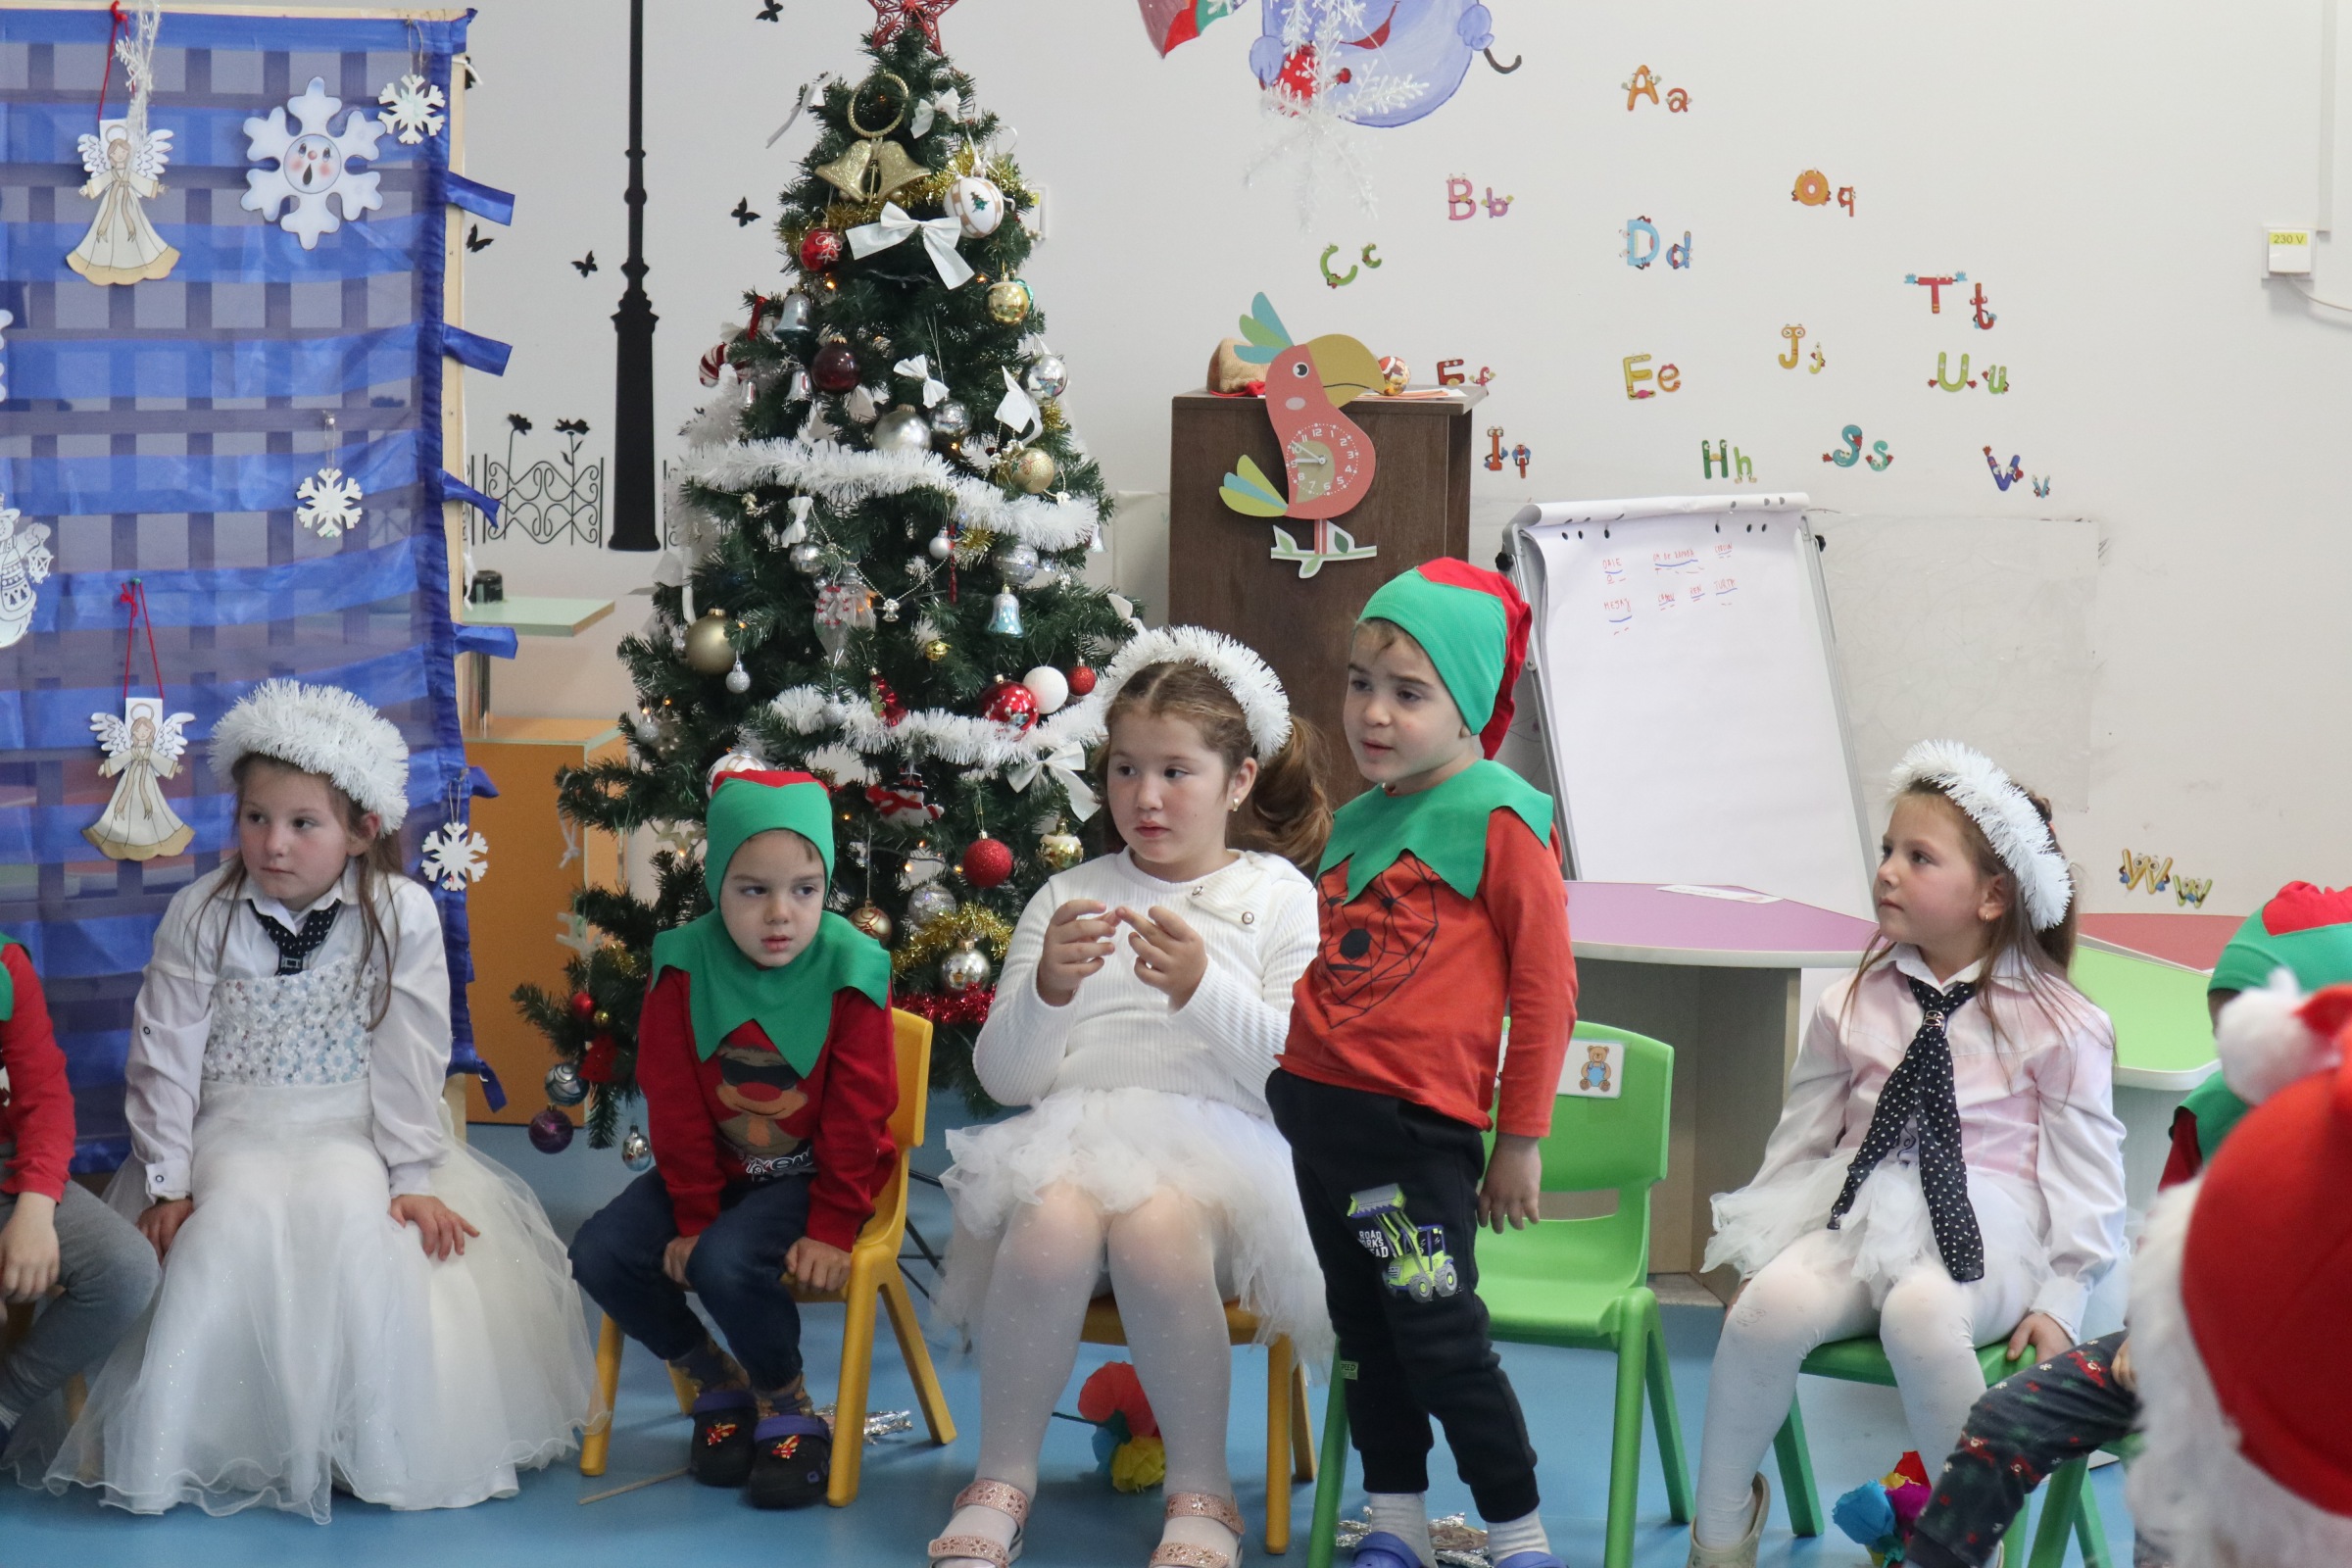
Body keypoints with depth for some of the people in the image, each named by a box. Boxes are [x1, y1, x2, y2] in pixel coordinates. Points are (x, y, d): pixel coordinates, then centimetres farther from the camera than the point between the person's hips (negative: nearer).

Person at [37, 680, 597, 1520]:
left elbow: (409, 1056, -5)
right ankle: (202, 1443, -16)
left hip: (352, 1135, 0)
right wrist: (166, 1183, -4)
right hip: (233, 1135, 1)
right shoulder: (201, 914, -2)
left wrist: (413, 1178, -8)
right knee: (235, 1225, -27)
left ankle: (374, 1446, -11)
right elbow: (167, 1053, 0)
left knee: (358, 1224, -27)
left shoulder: (402, 914, -6)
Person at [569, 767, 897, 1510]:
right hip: (716, 1167, 4)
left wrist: (832, 1226, -14)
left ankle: (790, 1408, -4)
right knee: (600, 1252, -14)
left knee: (726, 1262, -31)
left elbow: (857, 1114, -11)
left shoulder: (850, 972, -15)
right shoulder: (684, 967, -9)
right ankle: (716, 1381, 7)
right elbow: (675, 1106, -4)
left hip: (807, 1173, -4)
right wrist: (692, 1216, -8)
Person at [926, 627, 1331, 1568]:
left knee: (1156, 1227, -36)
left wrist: (1205, 990, -18)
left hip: (1216, 1152, -2)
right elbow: (1003, 1076, 8)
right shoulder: (1066, 897, 16)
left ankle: (1201, 1493, -19)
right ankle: (1001, 1483, -17)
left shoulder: (1281, 898, 9)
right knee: (1054, 1223, -33)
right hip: (1073, 1139, 2)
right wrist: (1048, 989, -12)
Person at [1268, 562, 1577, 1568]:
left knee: (1440, 1337, -6)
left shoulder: (1498, 818, -9)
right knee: (1365, 1333, 14)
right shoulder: (1355, 821, 12)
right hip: (1320, 1107, 7)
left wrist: (1520, 1140, -7)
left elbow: (1546, 987, -8)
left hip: (1414, 1127, -7)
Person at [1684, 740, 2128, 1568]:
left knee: (1919, 1313, -38)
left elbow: (2084, 1171, 2)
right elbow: (1800, 1138, 16)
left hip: (1985, 1227, -3)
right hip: (1860, 1211, 3)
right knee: (1769, 1306, -28)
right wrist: (1758, 1248, 10)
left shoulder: (2057, 1023, 0)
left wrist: (2059, 1299, -4)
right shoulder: (1852, 1005, 9)